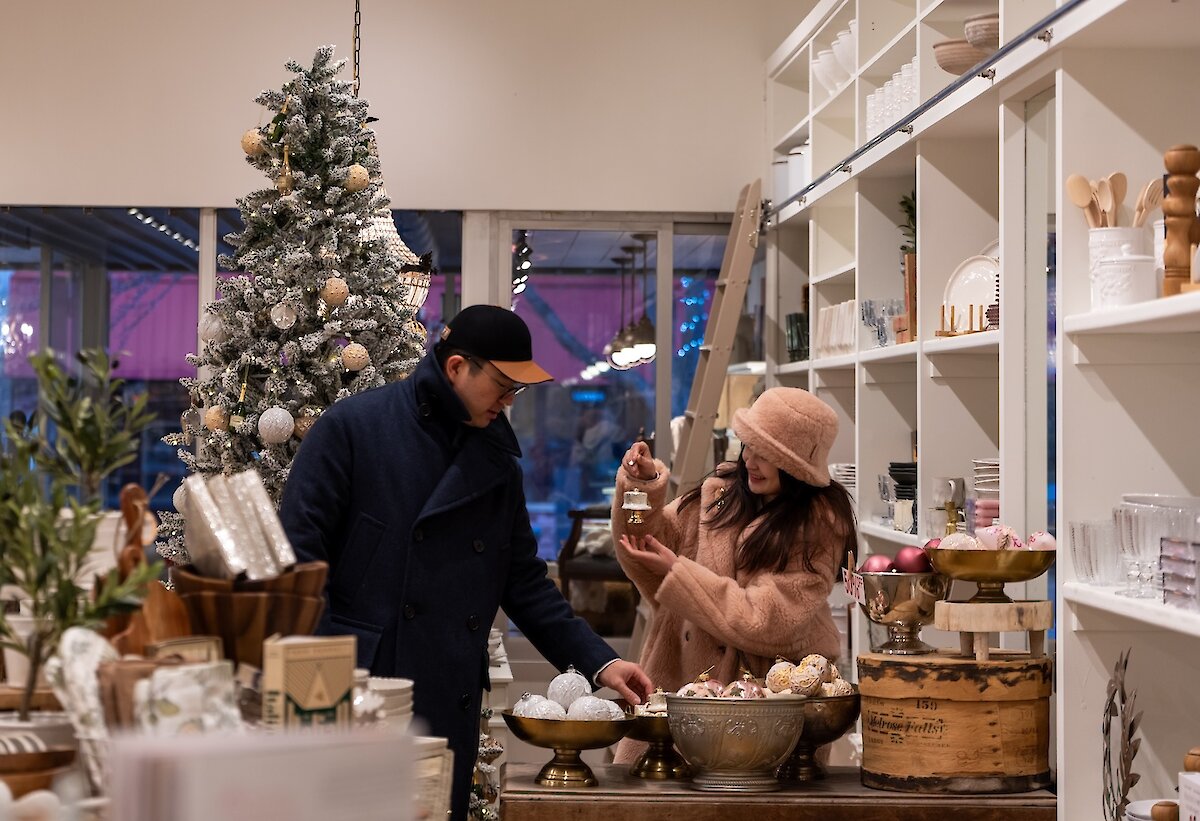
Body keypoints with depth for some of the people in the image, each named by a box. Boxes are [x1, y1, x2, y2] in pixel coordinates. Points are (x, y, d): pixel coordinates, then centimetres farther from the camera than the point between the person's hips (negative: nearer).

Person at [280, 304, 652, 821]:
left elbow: (525, 583, 15)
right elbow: (299, 552, -7)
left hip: (450, 706, 5)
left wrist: (599, 663, 7)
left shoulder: (497, 460, 12)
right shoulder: (351, 428, -5)